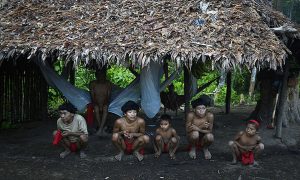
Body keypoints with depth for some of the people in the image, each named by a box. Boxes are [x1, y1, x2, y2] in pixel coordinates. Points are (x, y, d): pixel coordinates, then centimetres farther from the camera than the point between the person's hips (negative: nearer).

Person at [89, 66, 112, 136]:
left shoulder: (108, 84, -3)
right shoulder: (92, 84, -5)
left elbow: (108, 96, -5)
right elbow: (92, 96, -8)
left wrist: (104, 104, -19)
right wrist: (98, 104, -20)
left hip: (105, 102, 0)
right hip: (96, 103, 0)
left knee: (105, 110, -30)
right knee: (96, 109, -30)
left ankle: (100, 129, -36)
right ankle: (102, 129, -25)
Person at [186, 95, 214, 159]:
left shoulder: (210, 115, -20)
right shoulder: (191, 115, -22)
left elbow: (210, 131, -15)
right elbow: (187, 130, -19)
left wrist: (197, 128, -31)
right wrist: (201, 126, -32)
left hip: (203, 139, 1)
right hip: (193, 138, -1)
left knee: (210, 136, -32)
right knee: (195, 133, -34)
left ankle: (205, 149, 5)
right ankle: (193, 148, 0)